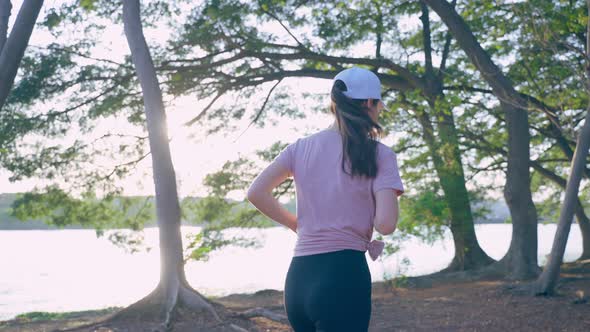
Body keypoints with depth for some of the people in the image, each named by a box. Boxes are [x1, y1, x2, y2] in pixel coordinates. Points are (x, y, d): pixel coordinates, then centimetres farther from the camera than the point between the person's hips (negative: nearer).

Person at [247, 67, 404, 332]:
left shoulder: (301, 147, 9)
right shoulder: (379, 155, -2)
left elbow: (256, 193, 2)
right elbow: (385, 224, -12)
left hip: (297, 277, 6)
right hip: (344, 273, -5)